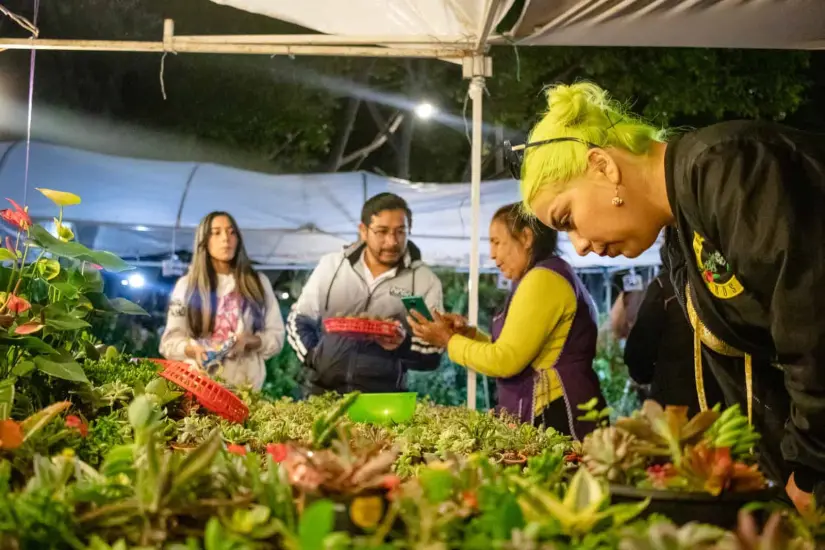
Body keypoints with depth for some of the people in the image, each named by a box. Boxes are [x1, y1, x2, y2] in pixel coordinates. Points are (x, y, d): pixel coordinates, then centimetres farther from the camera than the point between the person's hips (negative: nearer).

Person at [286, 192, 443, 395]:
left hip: (383, 396, -1)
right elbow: (298, 320, 12)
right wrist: (313, 358, -4)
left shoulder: (425, 281, -3)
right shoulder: (331, 265, 3)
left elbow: (433, 355, -1)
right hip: (323, 390, 1)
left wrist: (404, 344, -20)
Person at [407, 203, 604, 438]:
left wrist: (450, 341, -5)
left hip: (556, 419, -10)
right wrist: (470, 334, 7)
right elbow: (516, 352, 17)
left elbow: (505, 361, -18)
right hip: (551, 417, 10)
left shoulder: (543, 278, -15)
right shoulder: (552, 275, 18)